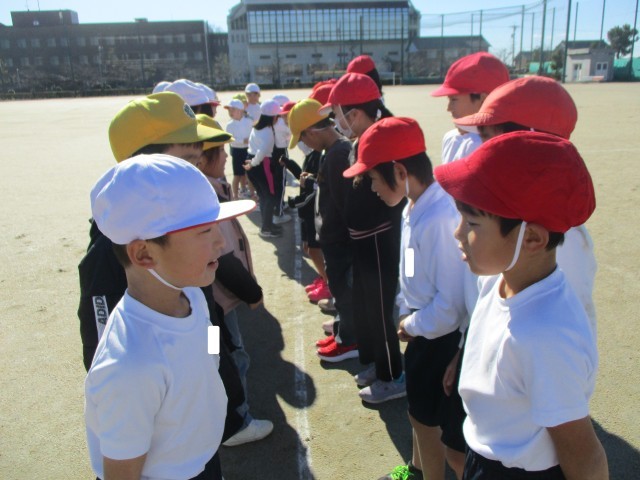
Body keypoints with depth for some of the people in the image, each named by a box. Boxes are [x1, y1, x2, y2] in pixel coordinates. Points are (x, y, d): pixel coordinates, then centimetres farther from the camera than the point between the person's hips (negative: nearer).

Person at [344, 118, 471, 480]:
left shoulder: (440, 218, -30)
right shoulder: (414, 209, 0)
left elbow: (452, 302, -29)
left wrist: (412, 325, -14)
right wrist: (406, 315, 1)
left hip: (442, 338, -9)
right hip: (421, 331, 9)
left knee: (449, 434, 11)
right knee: (421, 413, 29)